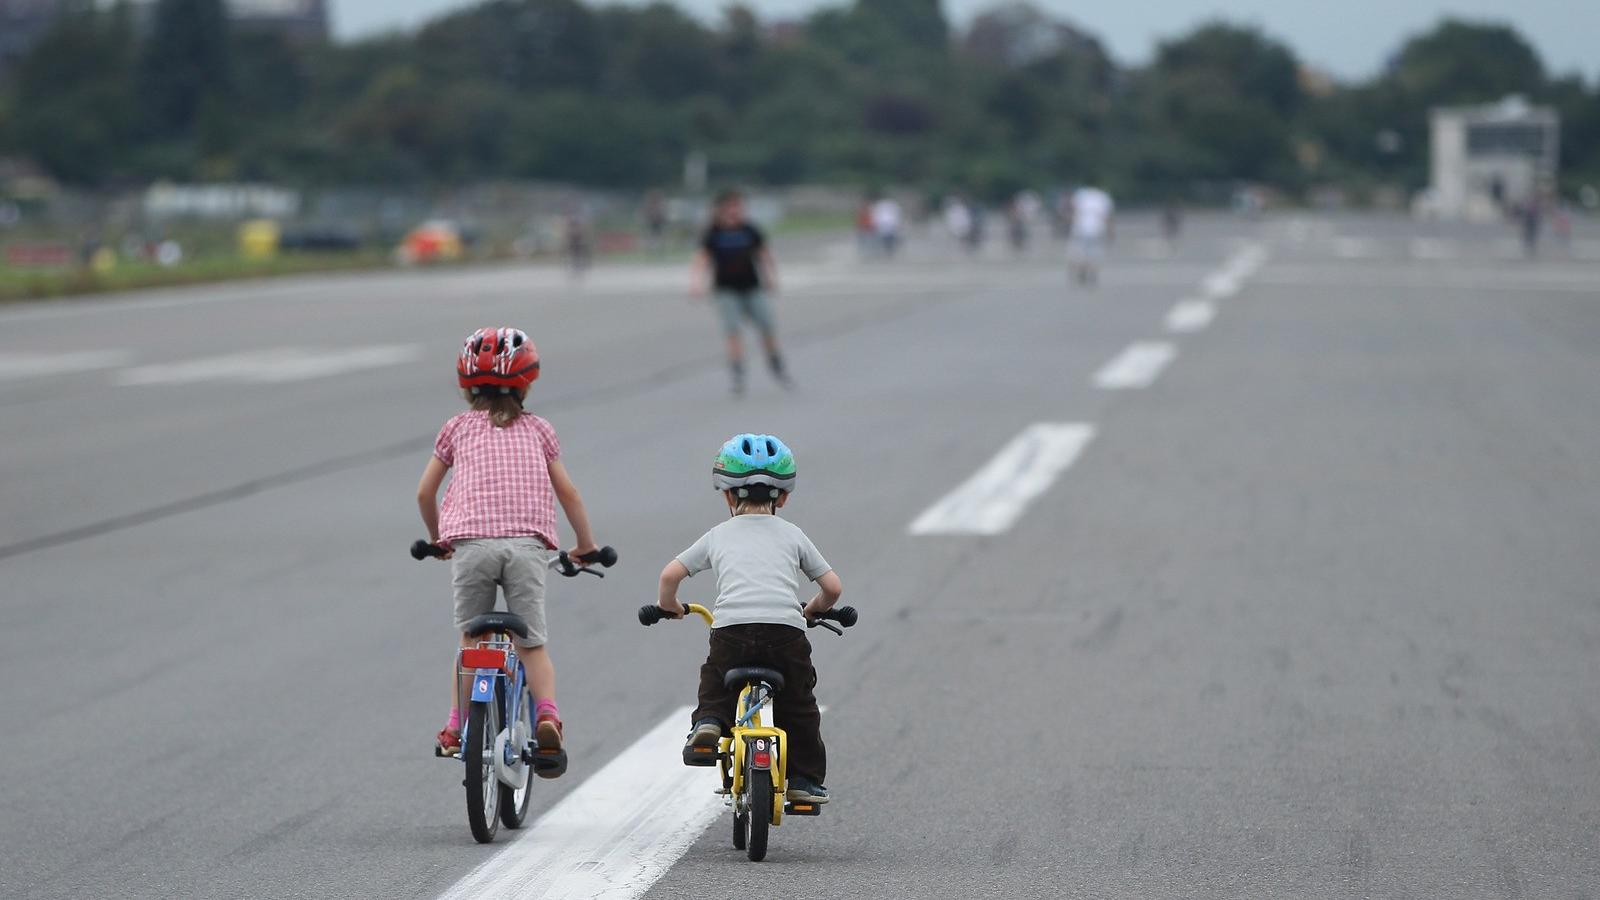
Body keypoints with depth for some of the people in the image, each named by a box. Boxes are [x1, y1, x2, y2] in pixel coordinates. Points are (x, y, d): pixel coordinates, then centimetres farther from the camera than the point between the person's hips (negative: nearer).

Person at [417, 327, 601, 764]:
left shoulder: (458, 428, 18)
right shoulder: (537, 430, 20)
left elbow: (425, 492, 19)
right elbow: (567, 491, 20)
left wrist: (438, 539, 36)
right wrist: (585, 544, 32)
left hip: (471, 543, 0)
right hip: (528, 543, 0)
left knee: (471, 640, 15)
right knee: (532, 643, 6)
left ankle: (457, 726, 9)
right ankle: (546, 712, -17)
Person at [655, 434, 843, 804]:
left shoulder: (719, 535, 19)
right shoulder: (792, 535, 20)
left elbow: (670, 575, 13)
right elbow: (833, 587, 19)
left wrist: (669, 604, 34)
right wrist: (813, 609, 40)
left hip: (731, 628, 0)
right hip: (786, 629, 0)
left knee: (715, 684, 26)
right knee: (798, 704, 19)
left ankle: (707, 722, -3)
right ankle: (805, 780, 19)